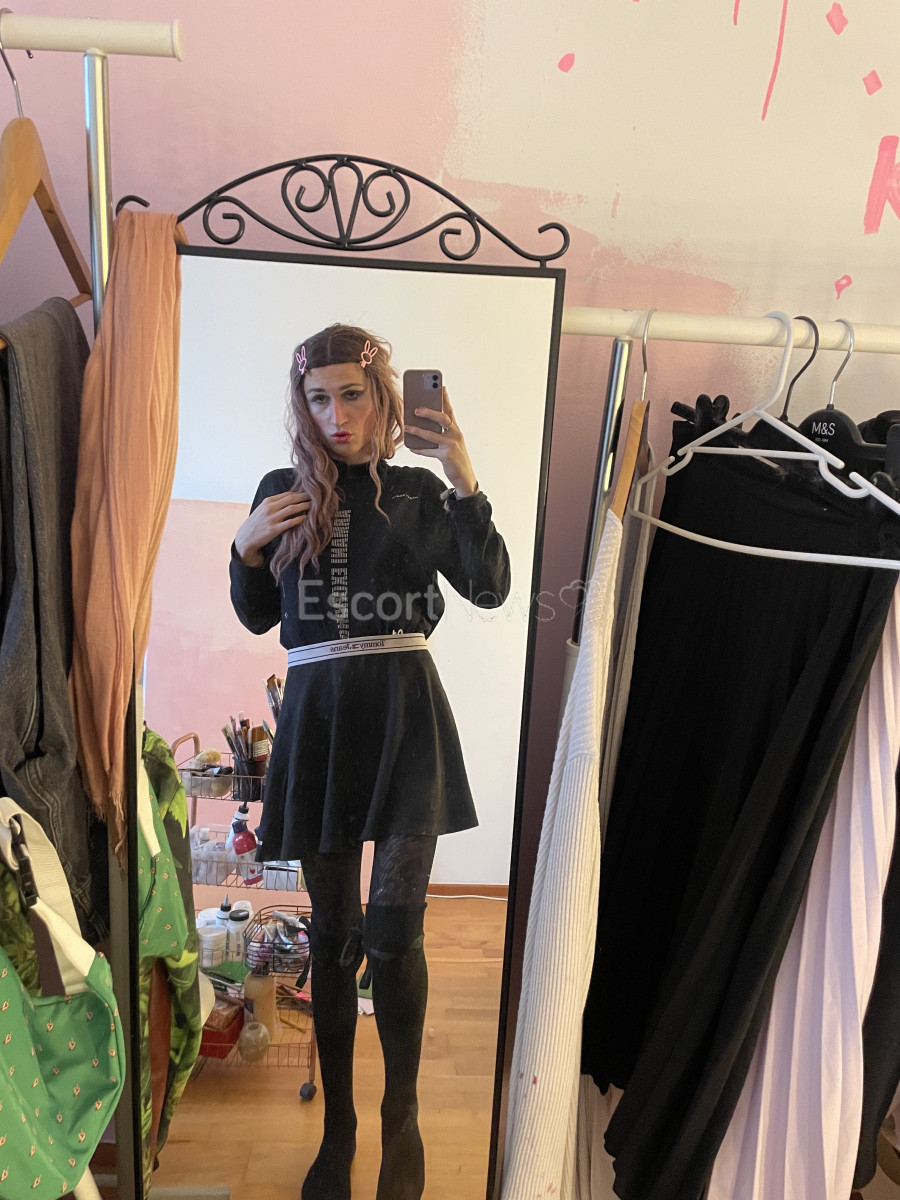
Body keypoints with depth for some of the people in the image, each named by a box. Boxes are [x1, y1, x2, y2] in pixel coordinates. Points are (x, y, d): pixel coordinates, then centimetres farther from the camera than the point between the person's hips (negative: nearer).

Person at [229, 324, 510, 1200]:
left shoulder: (417, 492, 5)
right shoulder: (282, 492, 9)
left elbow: (489, 589, -5)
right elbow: (257, 617, 13)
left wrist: (464, 482, -12)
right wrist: (247, 548, -4)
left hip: (402, 712, -2)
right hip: (316, 714, 2)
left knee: (393, 926, -4)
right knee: (332, 930, 11)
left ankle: (401, 1120, 22)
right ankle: (337, 1124, 30)